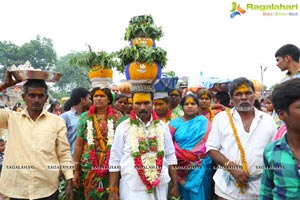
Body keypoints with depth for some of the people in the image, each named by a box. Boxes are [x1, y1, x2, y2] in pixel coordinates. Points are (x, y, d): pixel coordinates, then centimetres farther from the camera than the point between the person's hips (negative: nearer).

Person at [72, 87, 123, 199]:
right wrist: (76, 170, 5)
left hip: (112, 167, -1)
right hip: (89, 167, 1)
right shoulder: (85, 117, 4)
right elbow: (79, 145, 6)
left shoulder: (117, 117, -1)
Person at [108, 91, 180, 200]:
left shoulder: (162, 127, 3)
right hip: (132, 188, -2)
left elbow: (170, 157, 7)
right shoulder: (123, 127, -4)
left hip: (160, 186, 2)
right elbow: (115, 160, -3)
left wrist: (175, 185, 6)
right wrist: (113, 191, -4)